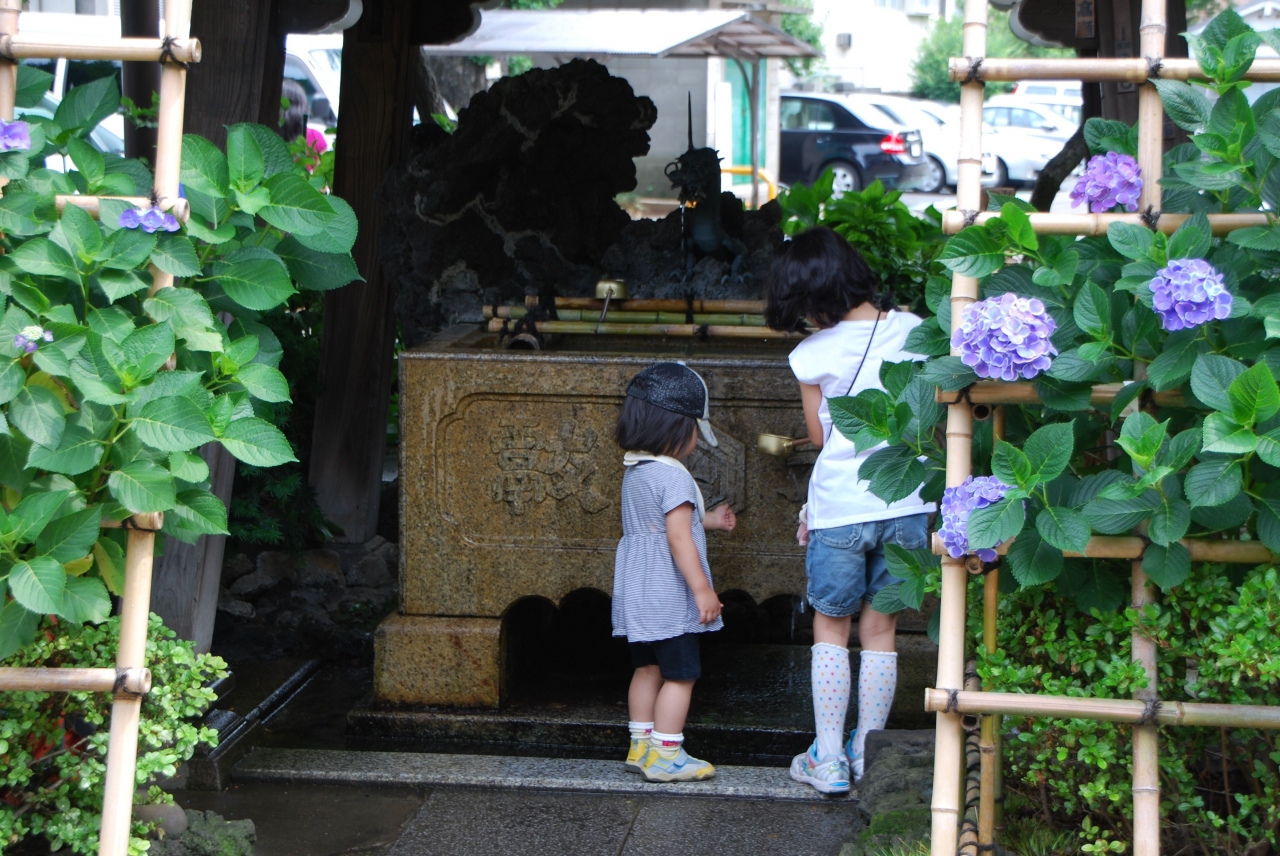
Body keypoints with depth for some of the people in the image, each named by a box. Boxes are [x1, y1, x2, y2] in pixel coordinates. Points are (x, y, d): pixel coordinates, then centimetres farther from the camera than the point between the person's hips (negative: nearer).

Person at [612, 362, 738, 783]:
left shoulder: (634, 471, 9)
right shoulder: (673, 477, -20)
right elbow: (678, 539, -22)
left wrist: (708, 520, 27)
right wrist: (702, 589, -18)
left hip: (637, 597, 9)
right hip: (670, 598, -9)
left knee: (648, 669, 16)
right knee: (680, 674, 0)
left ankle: (641, 745, 23)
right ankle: (666, 756, 2)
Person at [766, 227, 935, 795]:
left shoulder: (813, 354, -10)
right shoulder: (912, 331, -1)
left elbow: (818, 435, 3)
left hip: (840, 506, -3)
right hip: (908, 503, 3)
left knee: (831, 629, 10)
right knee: (880, 631, 13)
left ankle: (828, 760, 10)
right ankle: (868, 754, 18)